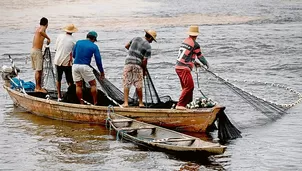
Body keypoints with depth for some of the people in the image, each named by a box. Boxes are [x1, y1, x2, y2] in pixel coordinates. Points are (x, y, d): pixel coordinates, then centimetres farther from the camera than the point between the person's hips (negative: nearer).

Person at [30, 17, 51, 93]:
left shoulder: (37, 29, 19)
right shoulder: (43, 28, -8)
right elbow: (40, 32, -33)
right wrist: (48, 38, -24)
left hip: (33, 50, 9)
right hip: (37, 51, -9)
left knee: (37, 70, 15)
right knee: (38, 70, -6)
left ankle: (38, 87, 19)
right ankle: (38, 87, -5)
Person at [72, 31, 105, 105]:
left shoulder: (78, 42, 10)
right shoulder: (94, 46, 2)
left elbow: (73, 55, 16)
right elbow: (98, 60, 2)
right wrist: (102, 72, 12)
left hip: (75, 65, 4)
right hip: (85, 66, -4)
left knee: (78, 85, 10)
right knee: (93, 84, 8)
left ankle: (81, 103, 11)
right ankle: (95, 103, 7)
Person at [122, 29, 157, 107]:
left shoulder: (135, 39, 10)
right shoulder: (148, 46, -2)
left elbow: (126, 46, 24)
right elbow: (144, 61, -4)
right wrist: (144, 70, 10)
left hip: (128, 63, 2)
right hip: (138, 65, -2)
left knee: (126, 84, 2)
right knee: (138, 85, 8)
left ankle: (125, 102, -5)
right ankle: (140, 103, 16)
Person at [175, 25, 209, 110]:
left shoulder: (184, 41, 15)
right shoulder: (195, 44, -9)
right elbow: (200, 56, 2)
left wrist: (194, 62, 36)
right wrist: (206, 64, 19)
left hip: (178, 67, 9)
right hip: (184, 68, -9)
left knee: (186, 87, 17)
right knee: (189, 86, -12)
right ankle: (180, 105, -18)